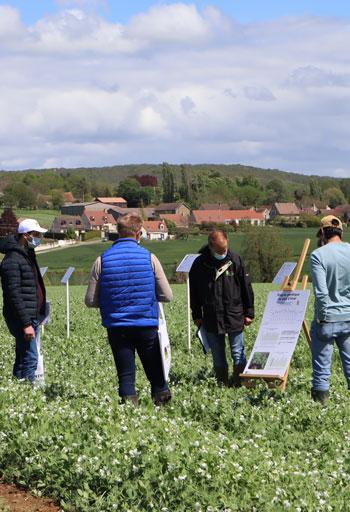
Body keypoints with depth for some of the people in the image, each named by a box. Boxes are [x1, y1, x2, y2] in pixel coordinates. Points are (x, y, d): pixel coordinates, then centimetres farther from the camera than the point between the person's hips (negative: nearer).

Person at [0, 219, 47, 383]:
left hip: (32, 318, 10)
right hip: (22, 319, -10)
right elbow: (14, 295, -20)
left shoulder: (28, 255, 16)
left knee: (22, 358, 11)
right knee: (30, 359, -12)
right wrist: (26, 324, -23)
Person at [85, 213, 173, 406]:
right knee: (155, 373, 9)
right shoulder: (149, 258, -4)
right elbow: (167, 296, -2)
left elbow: (90, 300, -1)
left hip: (117, 327, 1)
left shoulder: (102, 260, -2)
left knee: (126, 375, 7)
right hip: (147, 325, -1)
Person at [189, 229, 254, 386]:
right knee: (218, 357, 9)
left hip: (234, 316, -1)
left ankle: (240, 383, 6)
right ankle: (222, 384, 18)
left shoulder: (235, 260, -4)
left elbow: (246, 288, 3)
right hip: (211, 319, 1)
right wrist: (197, 315, 8)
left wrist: (249, 313, 3)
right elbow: (194, 292, 7)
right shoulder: (200, 264, -3)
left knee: (238, 354, -1)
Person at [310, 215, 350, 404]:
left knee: (321, 367, 4)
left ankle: (320, 402, 8)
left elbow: (321, 292, -18)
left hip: (327, 319, -4)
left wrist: (323, 316, -6)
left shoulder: (318, 255, -12)